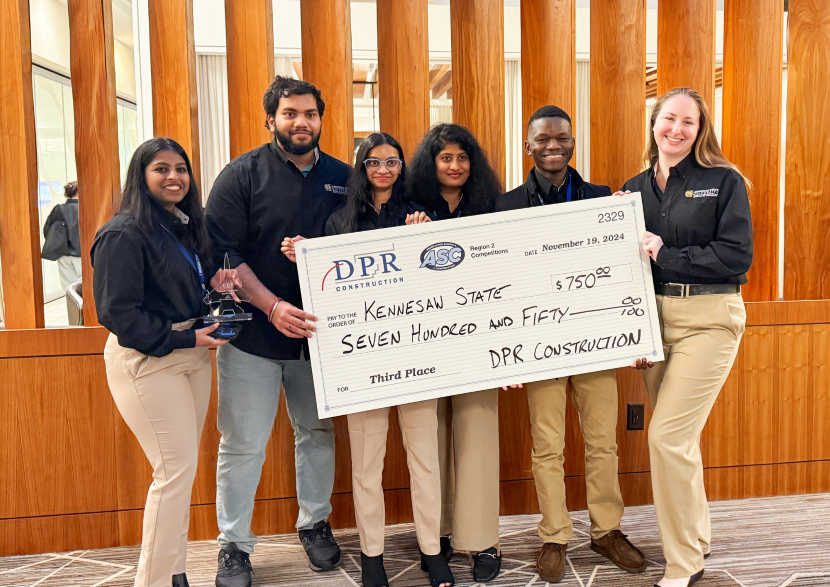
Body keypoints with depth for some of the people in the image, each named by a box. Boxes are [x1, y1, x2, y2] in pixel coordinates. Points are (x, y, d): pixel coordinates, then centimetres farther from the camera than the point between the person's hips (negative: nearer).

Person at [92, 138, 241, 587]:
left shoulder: (185, 226, 12)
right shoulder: (124, 233, -14)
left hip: (190, 352, 8)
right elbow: (118, 313, -17)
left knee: (182, 467, 13)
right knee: (176, 469, -6)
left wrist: (215, 284, 0)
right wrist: (182, 339, -18)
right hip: (145, 360, -8)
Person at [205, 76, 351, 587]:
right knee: (243, 443, 5)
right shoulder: (243, 175, -3)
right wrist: (272, 306, -22)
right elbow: (224, 252, -10)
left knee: (318, 432, 15)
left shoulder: (343, 178, 6)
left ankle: (315, 523, 36)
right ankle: (235, 545, 23)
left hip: (318, 332, 3)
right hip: (253, 333, -3)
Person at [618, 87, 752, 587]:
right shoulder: (635, 188, 11)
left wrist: (665, 256, -14)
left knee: (668, 436, -10)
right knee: (680, 437, 13)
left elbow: (737, 255, -11)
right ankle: (699, 537, 34)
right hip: (655, 319, 5)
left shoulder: (725, 182, -1)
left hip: (708, 316, -5)